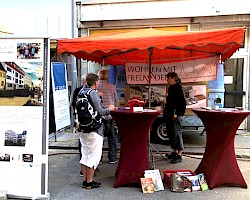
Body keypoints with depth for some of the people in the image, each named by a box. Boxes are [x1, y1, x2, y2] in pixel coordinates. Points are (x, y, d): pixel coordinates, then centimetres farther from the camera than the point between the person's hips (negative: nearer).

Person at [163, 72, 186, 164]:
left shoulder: (178, 88, -11)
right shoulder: (170, 88, 16)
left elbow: (182, 103, -17)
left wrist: (177, 114, -21)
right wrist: (165, 111, 18)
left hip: (175, 115, -10)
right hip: (169, 115, 10)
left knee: (177, 134, -9)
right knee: (171, 134, 14)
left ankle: (179, 155, -6)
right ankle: (175, 152, 25)